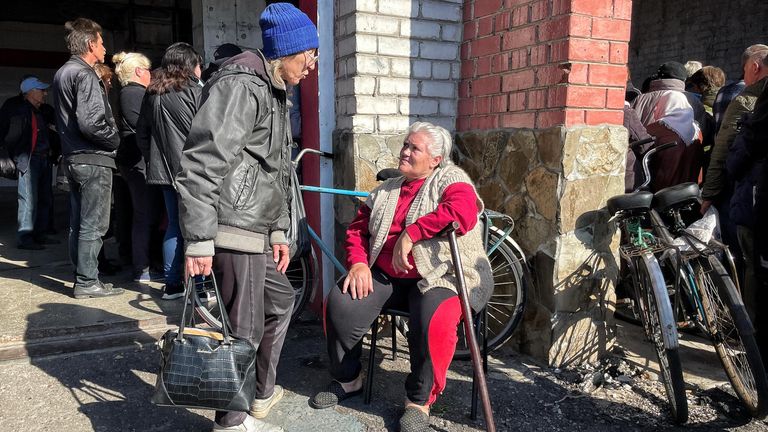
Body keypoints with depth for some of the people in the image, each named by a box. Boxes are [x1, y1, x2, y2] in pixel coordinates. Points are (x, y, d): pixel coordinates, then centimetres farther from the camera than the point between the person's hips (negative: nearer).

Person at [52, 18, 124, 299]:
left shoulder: (62, 73, 16)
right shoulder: (85, 75, -14)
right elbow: (90, 122, -24)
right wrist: (115, 140, -10)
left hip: (72, 157, 10)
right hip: (93, 160, -9)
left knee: (78, 222, 13)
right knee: (93, 225, -3)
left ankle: (82, 275, 22)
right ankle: (87, 282, 2)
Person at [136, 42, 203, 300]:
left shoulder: (152, 94, 12)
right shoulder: (195, 92, -8)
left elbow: (141, 134, 16)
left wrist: (153, 160, 22)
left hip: (164, 170, 6)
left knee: (174, 225, 12)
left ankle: (172, 284, 15)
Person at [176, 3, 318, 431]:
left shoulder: (276, 93, 20)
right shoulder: (240, 86, -13)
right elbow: (203, 162, -22)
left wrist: (279, 231, 20)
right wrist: (199, 240, -24)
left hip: (256, 231, 11)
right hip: (234, 232, -11)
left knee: (281, 300, 23)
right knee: (243, 328, -2)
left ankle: (261, 392, 39)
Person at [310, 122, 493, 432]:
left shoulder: (449, 179, -3)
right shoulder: (387, 191, 18)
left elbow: (464, 212, -25)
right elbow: (358, 229, 19)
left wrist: (410, 234, -23)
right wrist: (358, 263, -2)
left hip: (437, 276, -5)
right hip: (385, 276, 6)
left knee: (434, 322, -35)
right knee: (340, 305, -16)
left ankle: (420, 400, -8)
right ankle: (347, 380, 10)